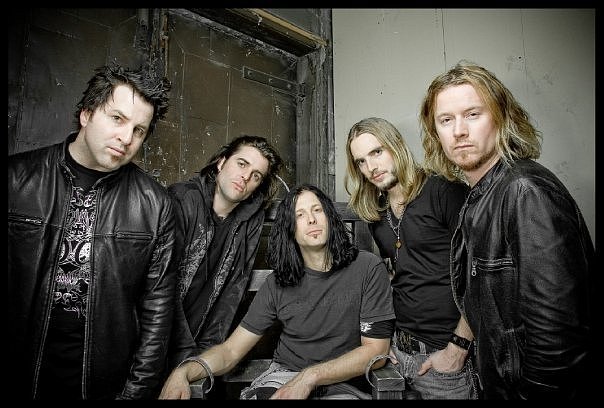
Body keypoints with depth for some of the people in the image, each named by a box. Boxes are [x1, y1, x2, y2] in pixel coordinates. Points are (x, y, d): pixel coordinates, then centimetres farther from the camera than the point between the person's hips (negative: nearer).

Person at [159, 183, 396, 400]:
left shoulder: (368, 268, -7)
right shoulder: (278, 283, 0)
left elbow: (376, 350, -8)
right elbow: (231, 350, 0)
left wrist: (310, 377, -18)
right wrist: (183, 372, -19)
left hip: (343, 384, -1)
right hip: (283, 376, 2)